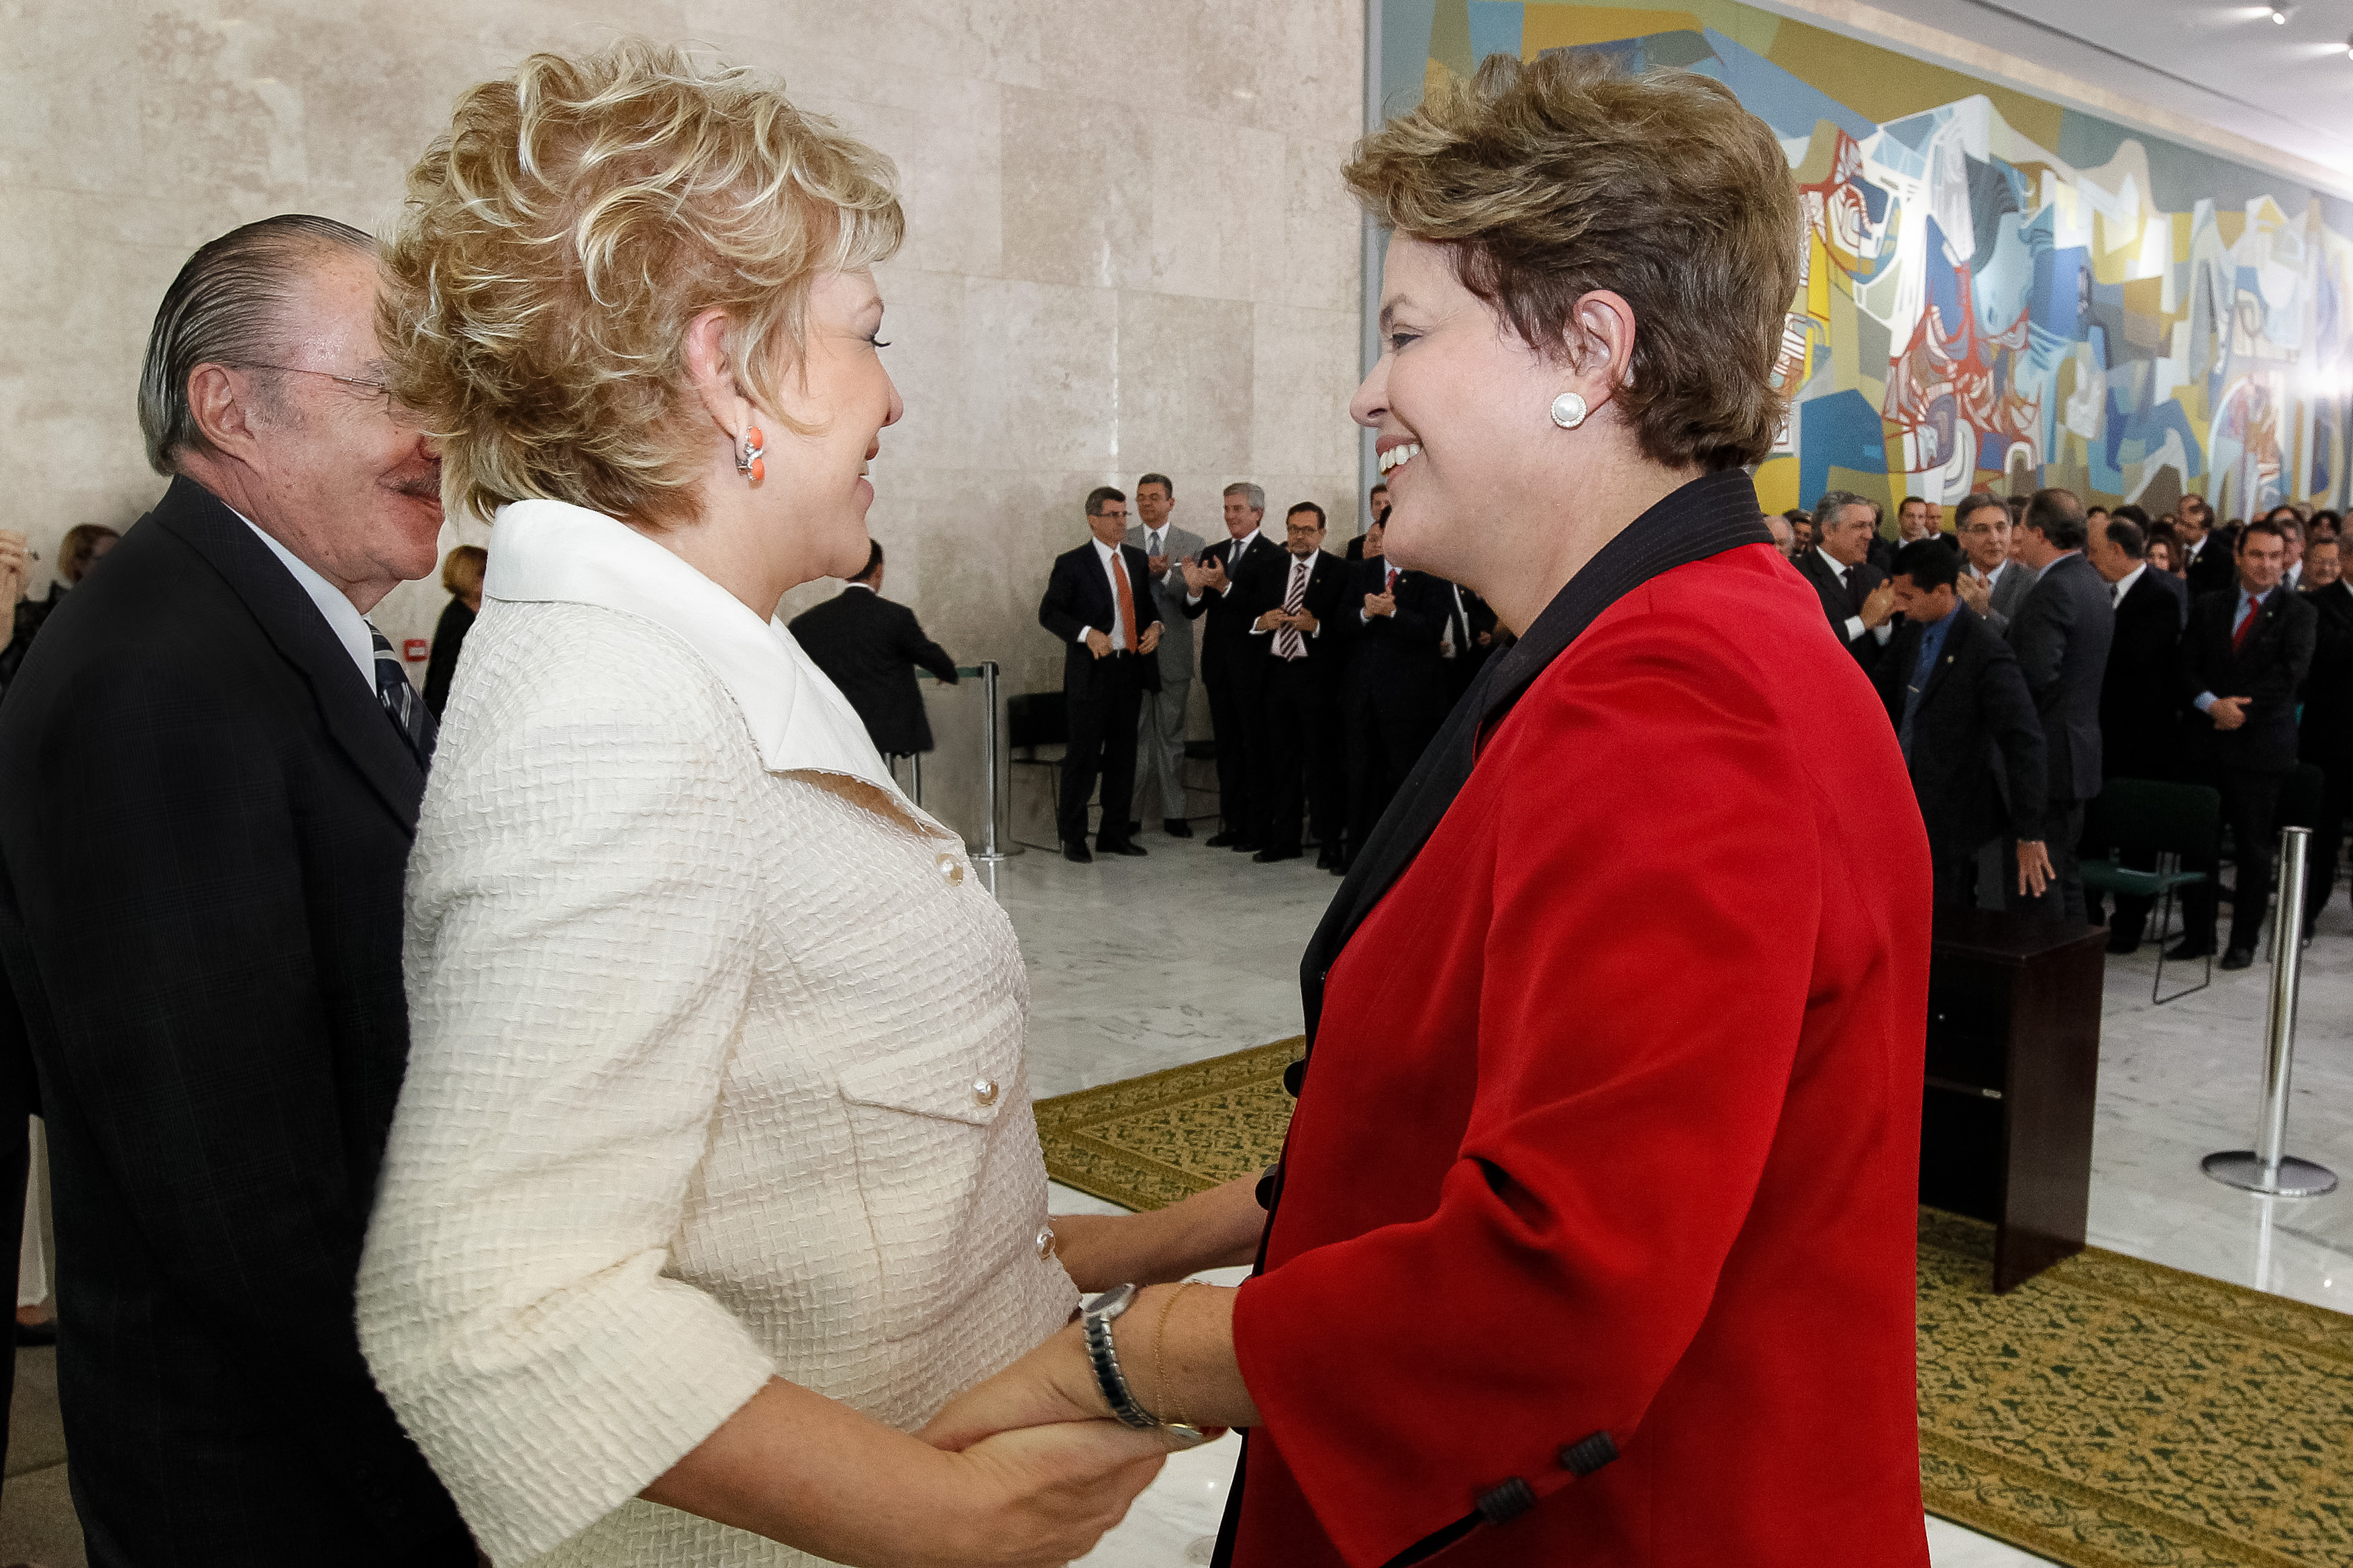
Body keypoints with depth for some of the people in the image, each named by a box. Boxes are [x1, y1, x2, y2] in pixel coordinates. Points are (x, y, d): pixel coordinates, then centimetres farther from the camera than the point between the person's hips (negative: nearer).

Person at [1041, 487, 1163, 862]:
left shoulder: (1137, 559, 12)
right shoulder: (1071, 563, -5)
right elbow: (1049, 612, -8)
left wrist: (1155, 625, 2)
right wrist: (1087, 633, -22)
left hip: (1131, 668, 6)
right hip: (1092, 672, -6)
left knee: (1123, 756, 12)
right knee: (1083, 757, -2)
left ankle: (1114, 834, 22)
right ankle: (1073, 838, 9)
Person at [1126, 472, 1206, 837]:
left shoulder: (1191, 542, 5)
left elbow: (1194, 596, -4)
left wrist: (1165, 573, -19)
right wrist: (1148, 570, -19)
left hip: (1174, 653, 0)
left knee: (1172, 735, 7)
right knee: (1133, 735, 4)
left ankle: (1173, 814, 13)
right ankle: (1129, 815, 9)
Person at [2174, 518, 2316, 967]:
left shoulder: (2298, 614, 3)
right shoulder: (2207, 607, 11)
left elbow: (2292, 671, -11)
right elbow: (2185, 666, 2)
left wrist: (2239, 708, -17)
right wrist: (2212, 704, -14)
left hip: (2262, 744, -2)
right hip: (2206, 741, 2)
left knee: (2254, 847, 4)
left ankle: (2244, 940, 14)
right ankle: (2197, 933, 15)